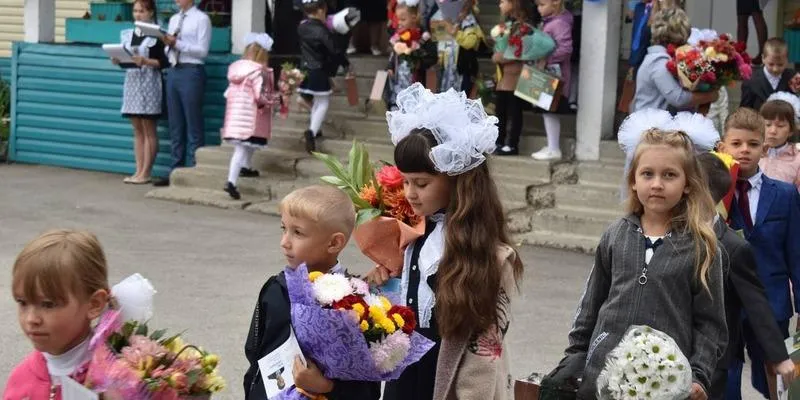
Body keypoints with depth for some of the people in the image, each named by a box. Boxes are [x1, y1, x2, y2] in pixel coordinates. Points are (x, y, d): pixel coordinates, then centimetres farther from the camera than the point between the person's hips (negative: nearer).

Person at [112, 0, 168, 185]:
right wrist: (118, 60, -4)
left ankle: (146, 173, 0)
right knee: (137, 130, 7)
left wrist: (145, 61, -22)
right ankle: (138, 171, 9)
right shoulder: (127, 34, 12)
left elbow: (163, 62, -8)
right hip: (131, 83, 6)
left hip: (149, 84, -6)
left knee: (148, 130, -2)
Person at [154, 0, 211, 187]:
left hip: (191, 72, -7)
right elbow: (170, 50, 16)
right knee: (175, 126, 9)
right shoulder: (174, 19, 17)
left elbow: (202, 51, -11)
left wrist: (178, 43, -18)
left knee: (193, 126, -3)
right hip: (173, 72, 7)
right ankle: (176, 171, 14)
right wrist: (167, 44, -5)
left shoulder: (201, 19, -4)